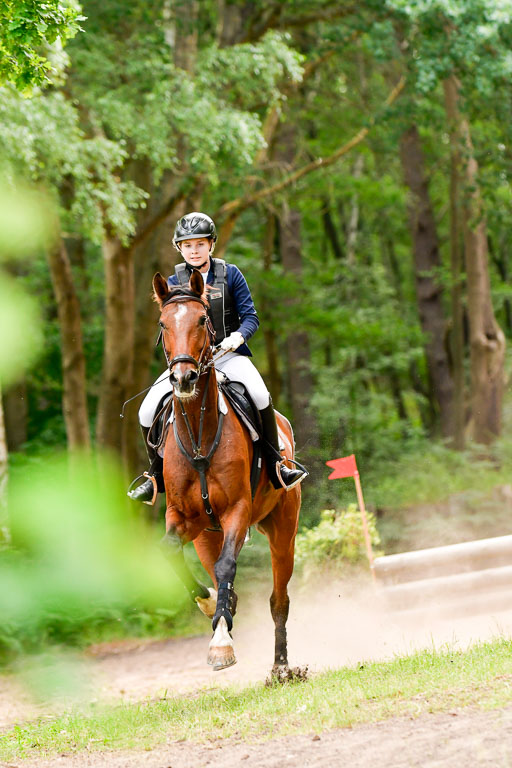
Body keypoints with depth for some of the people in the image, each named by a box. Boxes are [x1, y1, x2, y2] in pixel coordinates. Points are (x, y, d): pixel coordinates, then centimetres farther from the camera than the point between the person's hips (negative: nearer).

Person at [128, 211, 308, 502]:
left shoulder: (230, 274, 2)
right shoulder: (175, 283, 6)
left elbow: (250, 317, -1)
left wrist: (238, 336, -23)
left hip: (229, 354, -2)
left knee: (260, 395, -32)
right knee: (148, 411, -13)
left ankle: (275, 465, -17)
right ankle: (158, 475, 8)